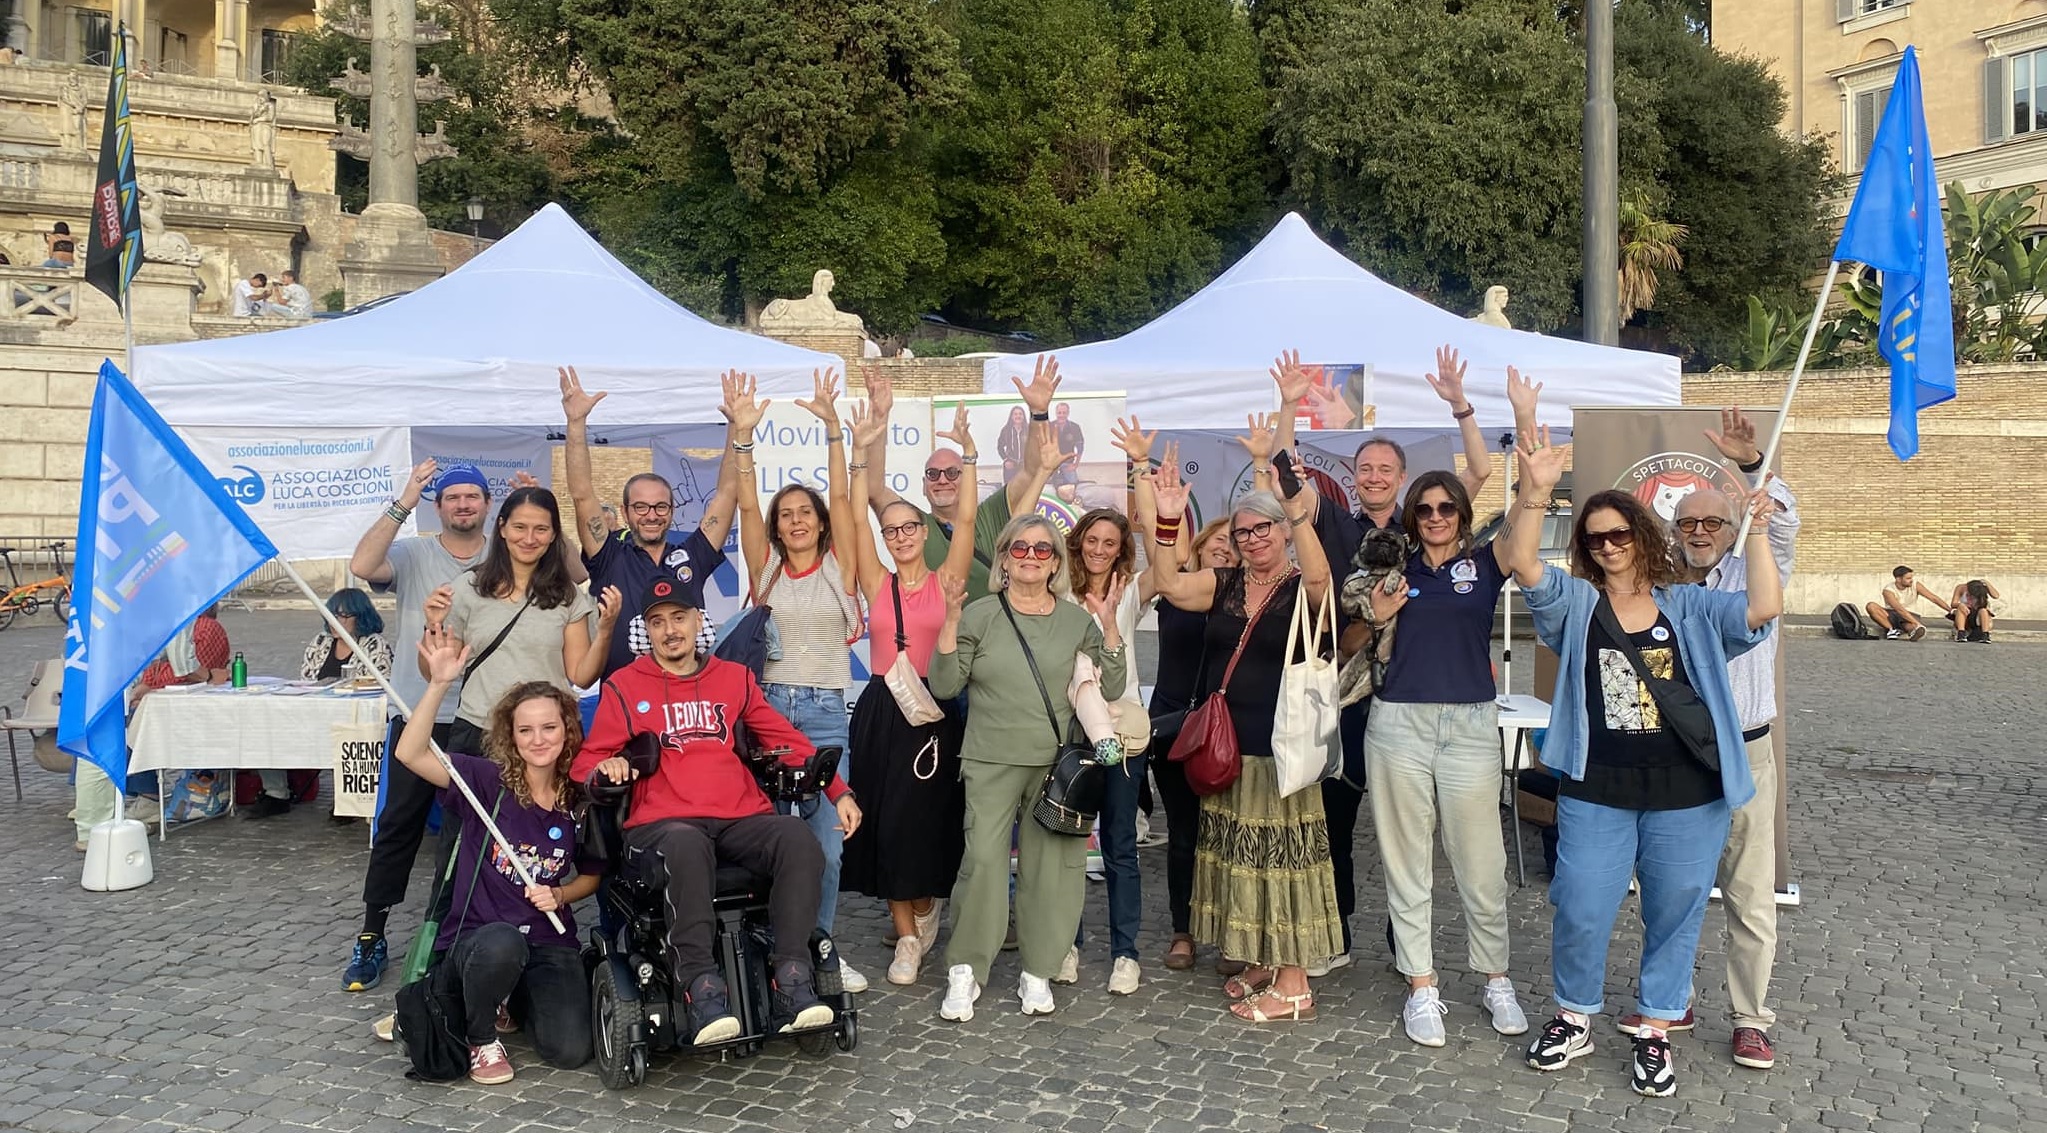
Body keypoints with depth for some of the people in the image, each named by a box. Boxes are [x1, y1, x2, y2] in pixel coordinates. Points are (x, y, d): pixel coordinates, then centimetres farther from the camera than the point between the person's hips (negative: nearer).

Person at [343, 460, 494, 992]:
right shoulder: (413, 554, 0)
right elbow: (362, 566, -19)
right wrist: (403, 503, -21)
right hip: (418, 715, -1)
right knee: (397, 826, 2)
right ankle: (371, 937, 13)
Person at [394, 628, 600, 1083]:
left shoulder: (580, 801, 0)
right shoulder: (487, 781, -9)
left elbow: (592, 875, 15)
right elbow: (410, 754, -24)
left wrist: (558, 896, -6)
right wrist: (439, 683, -34)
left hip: (550, 942, 3)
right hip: (476, 940, -3)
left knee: (571, 1051, -16)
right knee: (502, 943, -40)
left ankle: (515, 1000, 21)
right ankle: (482, 1037, -6)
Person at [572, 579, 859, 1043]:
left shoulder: (734, 677, 22)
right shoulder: (623, 686, 15)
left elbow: (787, 740, 22)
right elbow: (587, 762, 14)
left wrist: (838, 792, 11)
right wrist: (604, 768, -11)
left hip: (740, 819, 3)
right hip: (664, 824, -2)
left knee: (798, 838, -30)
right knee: (686, 846, -40)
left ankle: (792, 979, -32)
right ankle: (700, 985, -40)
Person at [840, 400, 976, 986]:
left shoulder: (946, 581, 3)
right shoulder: (877, 583, 7)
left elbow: (966, 519, -5)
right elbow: (856, 521, -1)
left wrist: (967, 452, -10)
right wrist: (860, 455, -8)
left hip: (933, 709, -2)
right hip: (880, 710, 2)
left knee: (923, 820, -1)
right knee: (885, 823, 1)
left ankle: (922, 910, 27)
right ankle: (910, 934, 12)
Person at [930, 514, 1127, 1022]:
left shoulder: (1079, 620, 8)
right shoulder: (980, 616, 3)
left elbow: (1111, 688, 4)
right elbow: (944, 685, -2)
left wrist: (1109, 625, -5)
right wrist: (951, 621, -12)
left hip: (1058, 763, 2)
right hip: (992, 761, -2)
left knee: (1053, 864, 2)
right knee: (982, 859, -11)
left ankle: (1038, 972, 16)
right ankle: (965, 971, 4)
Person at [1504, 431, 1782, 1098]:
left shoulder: (1691, 609, 4)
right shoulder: (1576, 604, 3)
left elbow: (1764, 609, -11)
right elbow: (1522, 566, -14)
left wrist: (1756, 530, -13)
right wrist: (1535, 492, -25)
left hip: (1688, 798, 1)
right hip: (1595, 795, 0)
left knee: (1675, 916, 11)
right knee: (1580, 913, 5)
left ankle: (1655, 1031, 27)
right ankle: (1575, 1018, 27)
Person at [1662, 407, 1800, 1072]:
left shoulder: (1753, 578, 2)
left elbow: (1784, 523, -15)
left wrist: (1751, 462, -29)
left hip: (1743, 754, -2)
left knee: (1750, 894, 2)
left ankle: (1751, 1018, 13)